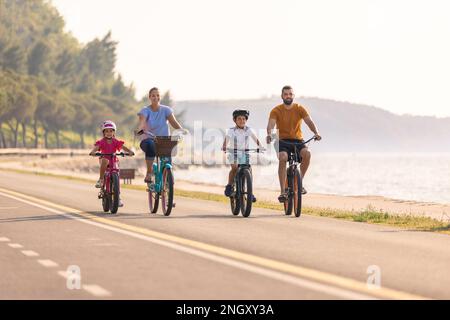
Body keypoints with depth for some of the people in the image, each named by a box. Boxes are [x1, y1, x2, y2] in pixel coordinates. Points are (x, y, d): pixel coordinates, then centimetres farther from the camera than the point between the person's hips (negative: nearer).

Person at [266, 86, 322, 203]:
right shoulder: (276, 110, -3)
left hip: (297, 140, 1)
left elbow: (309, 121, -14)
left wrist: (316, 133, -34)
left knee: (307, 153, -31)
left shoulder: (300, 109, 0)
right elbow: (271, 124, -18)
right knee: (282, 158, -32)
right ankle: (283, 191, -29)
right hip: (282, 141, -1)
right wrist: (269, 134, -41)